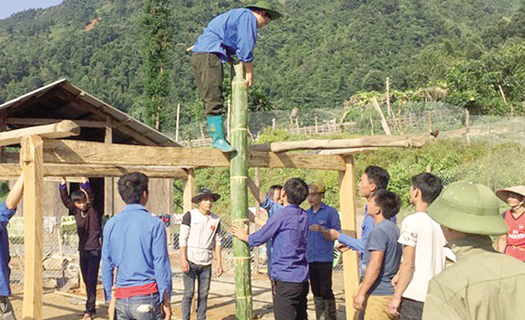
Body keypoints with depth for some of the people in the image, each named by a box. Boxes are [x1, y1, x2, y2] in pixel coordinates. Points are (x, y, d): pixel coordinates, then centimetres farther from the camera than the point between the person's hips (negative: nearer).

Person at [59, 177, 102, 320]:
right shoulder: (76, 211, 7)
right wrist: (63, 184, -2)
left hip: (94, 249, -6)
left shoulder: (93, 209, -6)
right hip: (83, 249, 6)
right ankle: (91, 307, 23)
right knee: (86, 280, 12)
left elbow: (91, 196, -20)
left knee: (91, 281, -7)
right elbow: (65, 199, 7)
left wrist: (85, 183, -29)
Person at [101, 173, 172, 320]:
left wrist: (109, 300, 16)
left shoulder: (110, 224, 6)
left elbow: (106, 265, 9)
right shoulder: (154, 223, -7)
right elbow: (161, 264, -7)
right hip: (147, 299, -4)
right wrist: (166, 301, -1)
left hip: (121, 300, 4)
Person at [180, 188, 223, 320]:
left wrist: (219, 263, 9)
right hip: (191, 261, -4)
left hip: (206, 264, 4)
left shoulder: (216, 220, 11)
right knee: (189, 293, -4)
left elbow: (217, 243, 15)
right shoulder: (190, 215, -2)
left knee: (203, 294, 6)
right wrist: (183, 260, -12)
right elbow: (183, 239, -4)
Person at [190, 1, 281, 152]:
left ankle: (217, 138, 6)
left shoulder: (236, 15, 30)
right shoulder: (248, 16, -2)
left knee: (211, 99, 6)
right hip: (210, 54, -11)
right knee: (214, 99, -16)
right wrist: (250, 72, -1)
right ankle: (218, 138, -20)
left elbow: (213, 31, 44)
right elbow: (245, 47, -8)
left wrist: (200, 44, 55)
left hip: (199, 55, 11)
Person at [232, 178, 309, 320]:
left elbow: (258, 239, -4)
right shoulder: (303, 216, 9)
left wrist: (243, 236, 16)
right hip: (302, 280, 8)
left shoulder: (281, 215, -14)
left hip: (284, 280, -8)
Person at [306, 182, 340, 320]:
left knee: (326, 291, -6)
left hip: (324, 258, -5)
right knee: (316, 291, 11)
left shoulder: (330, 212, -3)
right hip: (310, 259, 5)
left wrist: (321, 229, -21)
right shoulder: (306, 214, 13)